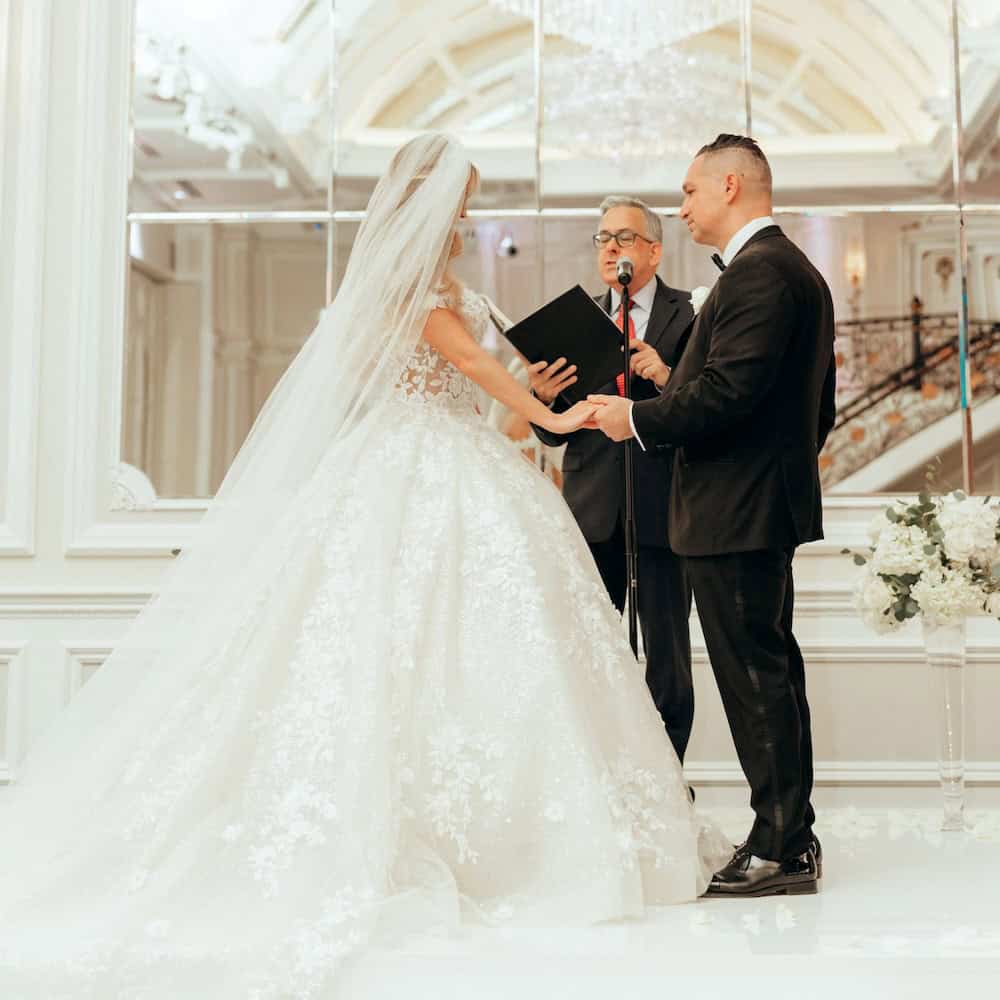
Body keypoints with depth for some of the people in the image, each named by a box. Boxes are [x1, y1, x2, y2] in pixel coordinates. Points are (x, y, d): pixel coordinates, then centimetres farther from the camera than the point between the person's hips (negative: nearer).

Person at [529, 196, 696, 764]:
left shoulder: (690, 316, 2)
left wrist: (666, 376, -23)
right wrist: (543, 398, -14)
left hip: (663, 506, -3)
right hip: (593, 510, 3)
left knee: (667, 653, 4)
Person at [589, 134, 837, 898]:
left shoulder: (758, 271, -15)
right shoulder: (796, 269, 18)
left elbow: (725, 392, -24)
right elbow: (818, 404, 21)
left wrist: (637, 418, -12)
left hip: (734, 512, -11)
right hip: (771, 499, 11)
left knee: (755, 677, -5)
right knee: (773, 670, 15)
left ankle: (779, 850, 4)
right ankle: (793, 837, 24)